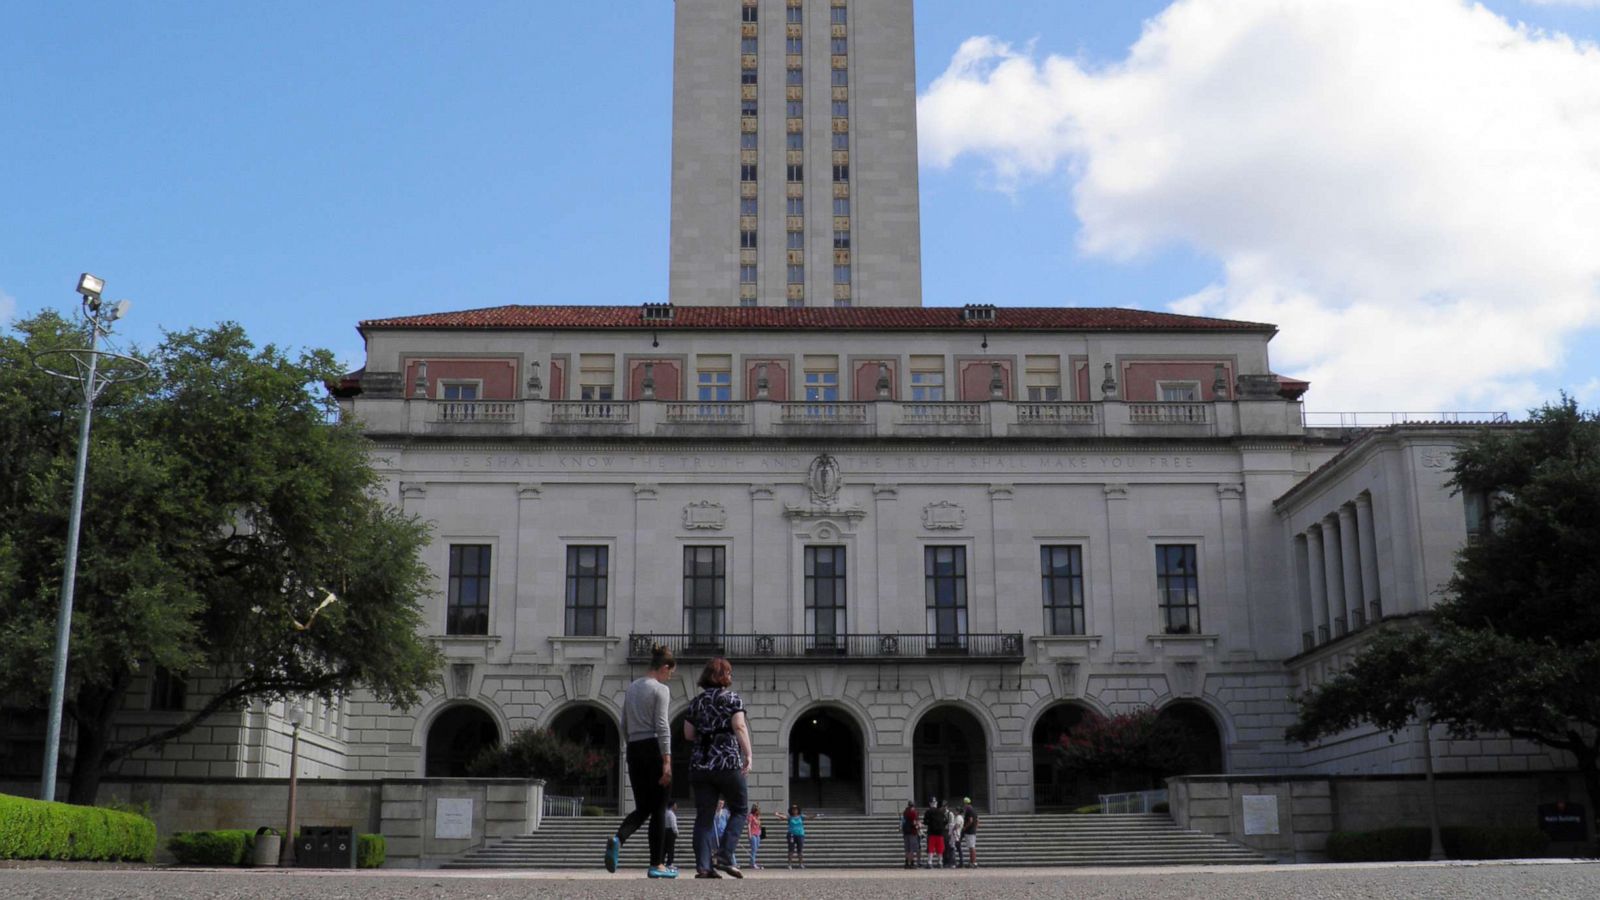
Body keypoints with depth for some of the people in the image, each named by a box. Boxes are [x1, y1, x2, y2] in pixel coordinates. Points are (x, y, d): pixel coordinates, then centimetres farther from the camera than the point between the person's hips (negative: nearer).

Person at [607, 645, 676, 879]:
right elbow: (662, 726, -14)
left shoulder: (632, 688, 15)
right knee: (658, 809, 2)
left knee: (642, 807, 11)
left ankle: (617, 839, -17)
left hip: (634, 751, 7)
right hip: (654, 749, -7)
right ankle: (657, 865, 3)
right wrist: (667, 761, -16)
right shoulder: (661, 689, -7)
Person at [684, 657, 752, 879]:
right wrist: (748, 755, -8)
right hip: (729, 762, -4)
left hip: (700, 764, 5)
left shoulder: (696, 702, 12)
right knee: (740, 810, 8)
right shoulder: (732, 698, -2)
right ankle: (724, 856, -6)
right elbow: (740, 728, -10)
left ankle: (703, 866, -3)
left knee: (704, 815, 4)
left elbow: (688, 734, 10)